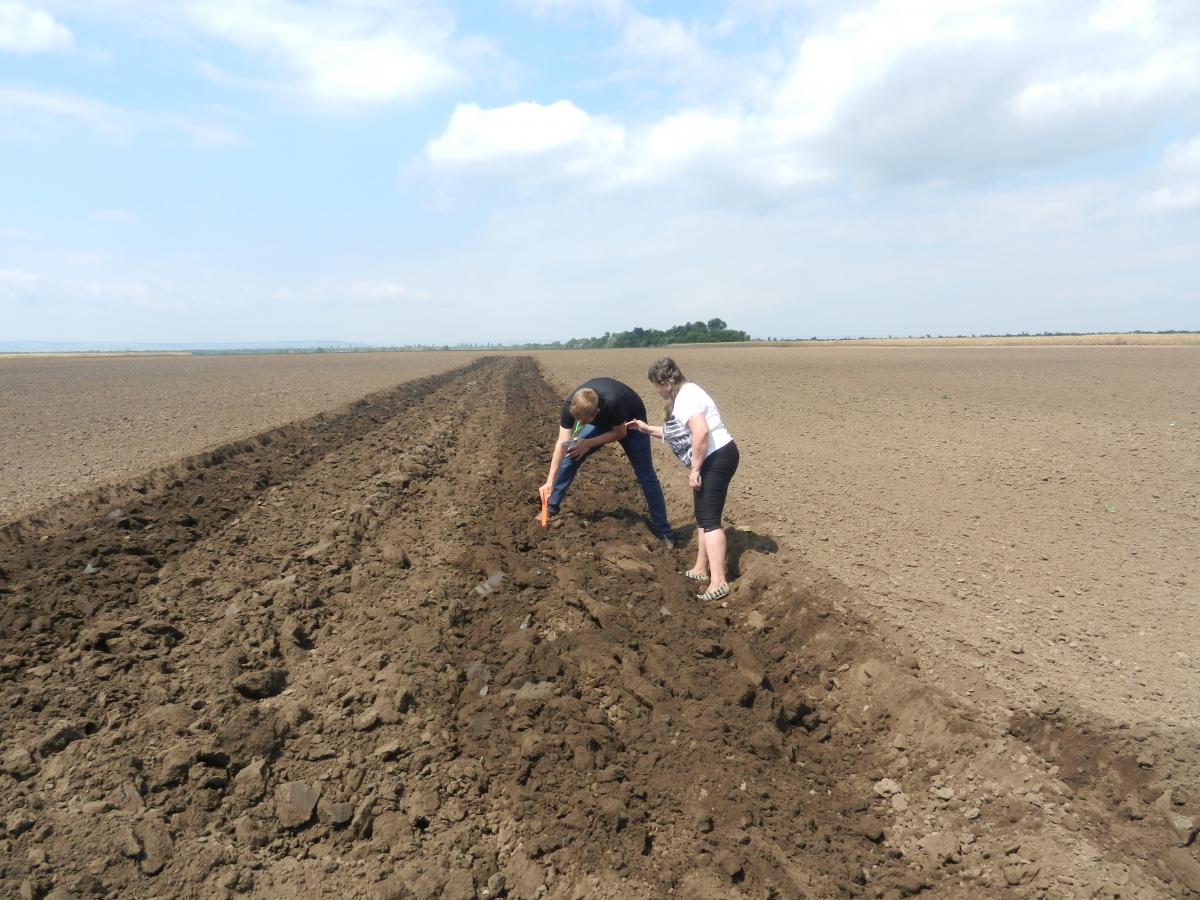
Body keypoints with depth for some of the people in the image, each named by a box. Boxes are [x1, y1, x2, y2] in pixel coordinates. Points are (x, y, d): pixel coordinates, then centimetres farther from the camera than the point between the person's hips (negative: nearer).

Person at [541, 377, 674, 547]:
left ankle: (663, 531, 5)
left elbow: (621, 433, -24)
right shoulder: (570, 405, -32)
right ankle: (551, 508, 4)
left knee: (646, 476, -5)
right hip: (602, 422, 4)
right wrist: (550, 480, -31)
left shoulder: (613, 402, -44)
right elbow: (562, 443, -29)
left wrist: (588, 443, -29)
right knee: (571, 455, -10)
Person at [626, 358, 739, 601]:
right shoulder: (684, 395, 17)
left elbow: (701, 431, -31)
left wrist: (694, 469, -24)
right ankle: (701, 570, 28)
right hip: (712, 460, 11)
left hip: (717, 458, -11)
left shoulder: (685, 397, -17)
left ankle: (719, 583, -12)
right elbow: (678, 433, 28)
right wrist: (648, 429, 26)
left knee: (709, 519, -12)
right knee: (703, 517, 17)